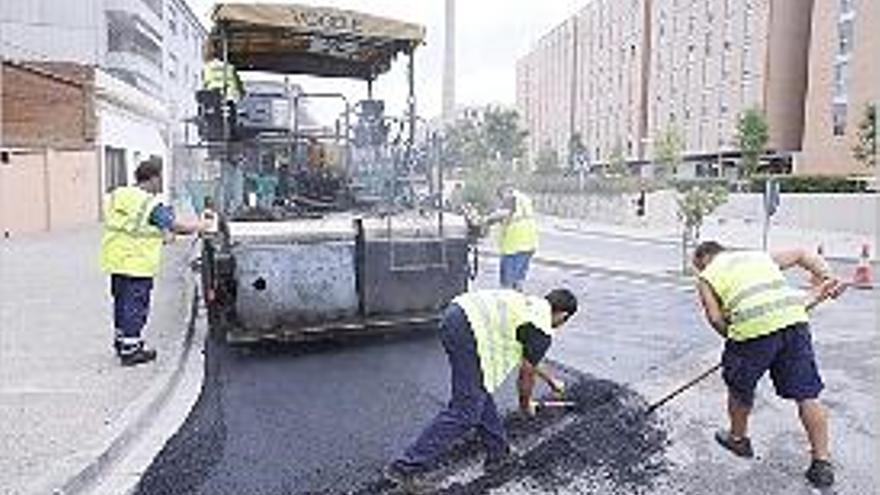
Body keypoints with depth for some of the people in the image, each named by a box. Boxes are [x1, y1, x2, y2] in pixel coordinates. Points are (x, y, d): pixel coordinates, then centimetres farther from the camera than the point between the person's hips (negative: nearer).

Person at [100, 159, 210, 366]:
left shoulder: (116, 196, 10)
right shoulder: (152, 205, -16)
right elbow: (175, 227, -14)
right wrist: (200, 226, 2)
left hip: (115, 261, 8)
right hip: (137, 264, -8)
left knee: (122, 302, 19)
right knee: (135, 305, 0)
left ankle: (121, 339, 33)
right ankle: (130, 349, 6)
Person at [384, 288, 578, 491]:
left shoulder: (529, 303, 30)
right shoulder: (543, 332, 5)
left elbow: (528, 357, 45)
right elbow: (526, 374, 15)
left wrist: (550, 380, 59)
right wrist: (526, 404, 35)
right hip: (469, 331, -10)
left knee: (480, 393, 21)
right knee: (465, 411, -3)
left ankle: (497, 453, 33)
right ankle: (405, 468, -2)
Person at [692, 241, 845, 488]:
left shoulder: (707, 277, 15)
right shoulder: (761, 256, 31)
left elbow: (715, 318, 4)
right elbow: (802, 255, 25)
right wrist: (827, 278, 15)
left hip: (752, 326, -4)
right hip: (794, 317, 4)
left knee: (739, 388, 20)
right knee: (807, 395, 11)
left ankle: (738, 438, 38)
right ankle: (822, 463, 15)